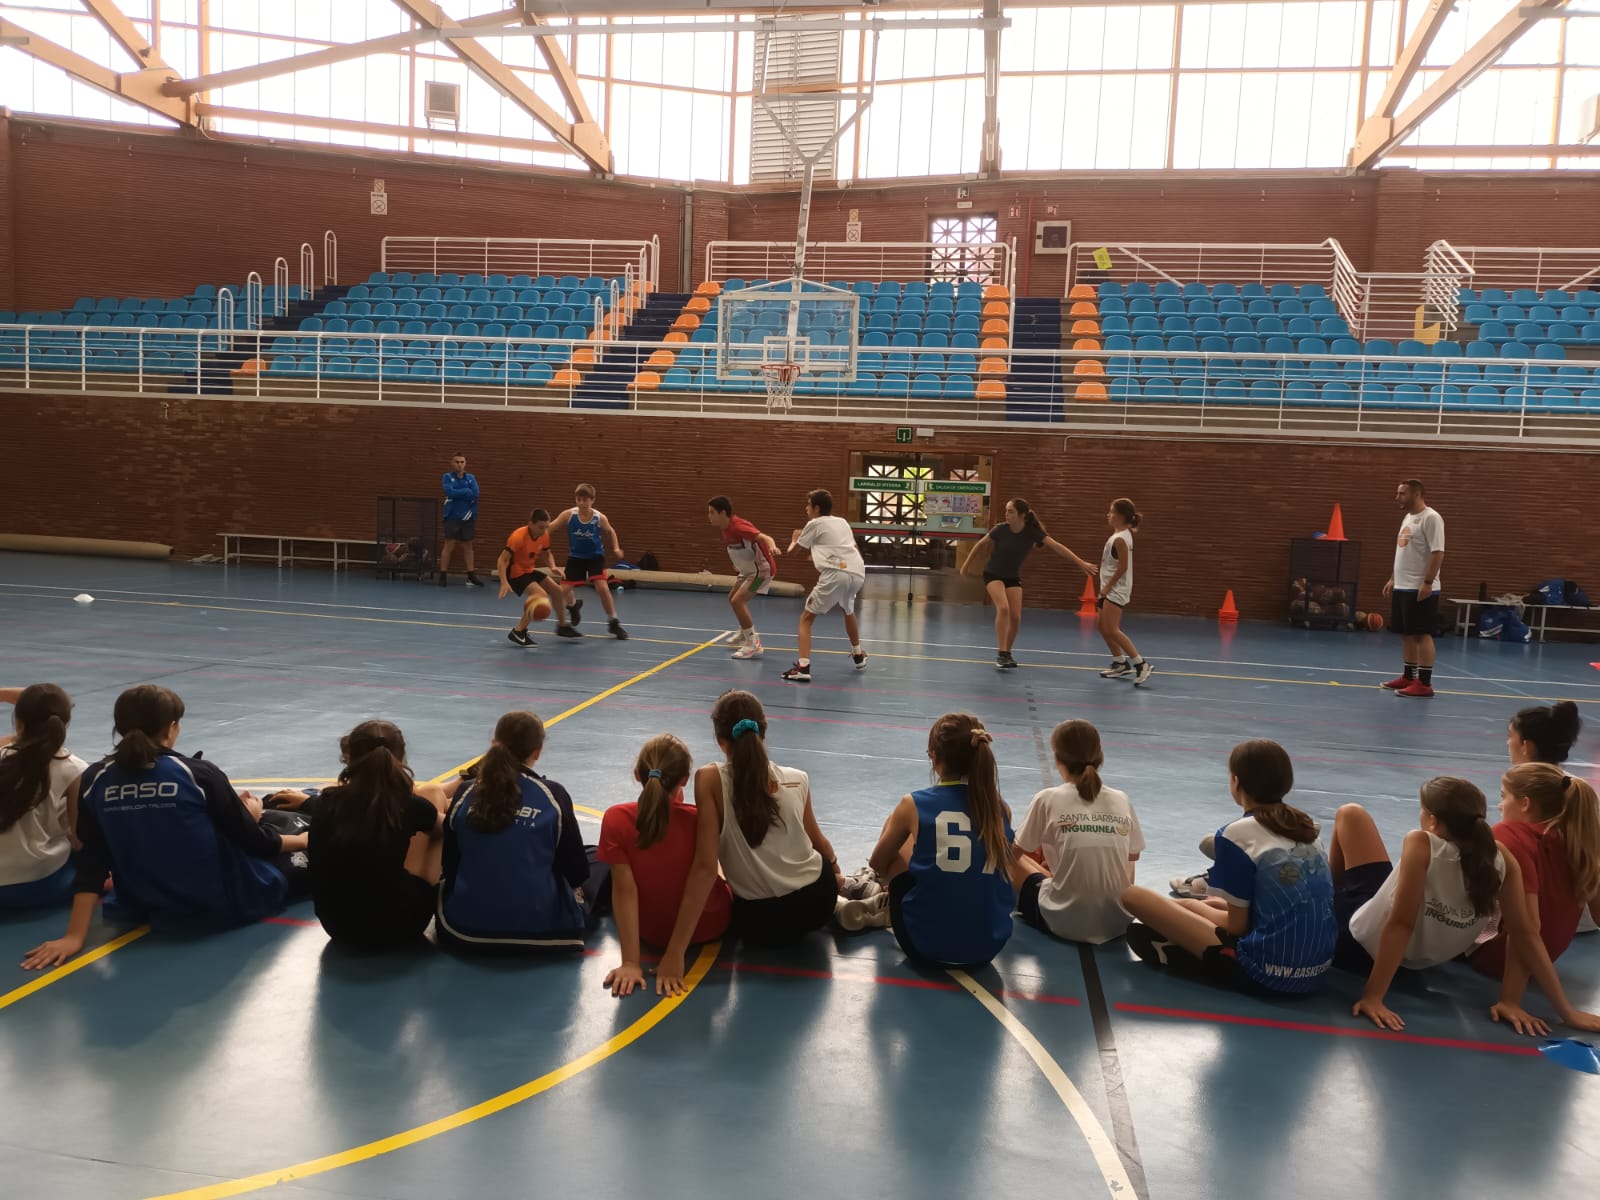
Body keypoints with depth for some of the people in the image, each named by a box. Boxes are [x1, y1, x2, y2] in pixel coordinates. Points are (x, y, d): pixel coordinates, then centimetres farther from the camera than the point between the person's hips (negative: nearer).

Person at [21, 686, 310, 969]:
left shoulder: (94, 781, -6)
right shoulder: (199, 773, -16)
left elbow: (91, 864, -9)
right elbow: (254, 843, -7)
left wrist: (74, 936, -7)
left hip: (145, 912, 4)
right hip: (221, 904, -4)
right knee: (301, 863, 23)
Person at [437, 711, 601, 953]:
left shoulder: (465, 793, -4)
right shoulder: (553, 795, -11)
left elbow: (449, 867, 5)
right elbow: (577, 873, -5)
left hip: (465, 930, 3)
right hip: (540, 929, -3)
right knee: (602, 867, 24)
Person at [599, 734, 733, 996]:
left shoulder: (616, 819, -27)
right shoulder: (700, 819, -26)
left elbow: (624, 890, -26)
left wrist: (630, 961, -24)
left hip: (651, 932, 1)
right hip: (710, 926, -1)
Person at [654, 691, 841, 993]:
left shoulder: (710, 779, -18)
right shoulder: (798, 780, -6)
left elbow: (705, 868, -24)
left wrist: (674, 954, -22)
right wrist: (833, 866, 36)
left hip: (759, 924, -3)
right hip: (817, 902, 3)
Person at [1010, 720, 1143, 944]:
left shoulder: (1048, 800, -8)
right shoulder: (1121, 800, 1)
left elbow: (1012, 854, 2)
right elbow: (1132, 857, 14)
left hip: (1064, 923, -4)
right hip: (1117, 923, 4)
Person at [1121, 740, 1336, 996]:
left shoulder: (1236, 833, -10)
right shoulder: (1305, 826, 10)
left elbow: (1238, 926, -5)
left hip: (1266, 973, -8)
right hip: (1317, 971, 8)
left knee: (1134, 895, -9)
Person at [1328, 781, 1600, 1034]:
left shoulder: (1421, 845, -32)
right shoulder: (1502, 860, -17)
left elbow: (1401, 924, -32)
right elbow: (1525, 934, -14)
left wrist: (1372, 997, -28)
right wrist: (1567, 1011, -4)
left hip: (1360, 944, -5)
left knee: (1351, 814, 11)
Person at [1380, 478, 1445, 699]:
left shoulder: (1431, 518, -12)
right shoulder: (1407, 518, 17)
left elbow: (1438, 553, -18)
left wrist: (1428, 582, -23)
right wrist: (1393, 579, 21)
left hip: (1420, 589, -9)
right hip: (1402, 587, 9)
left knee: (1422, 634, -7)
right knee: (1406, 634, 12)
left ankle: (1424, 683, -4)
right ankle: (1409, 677, 21)